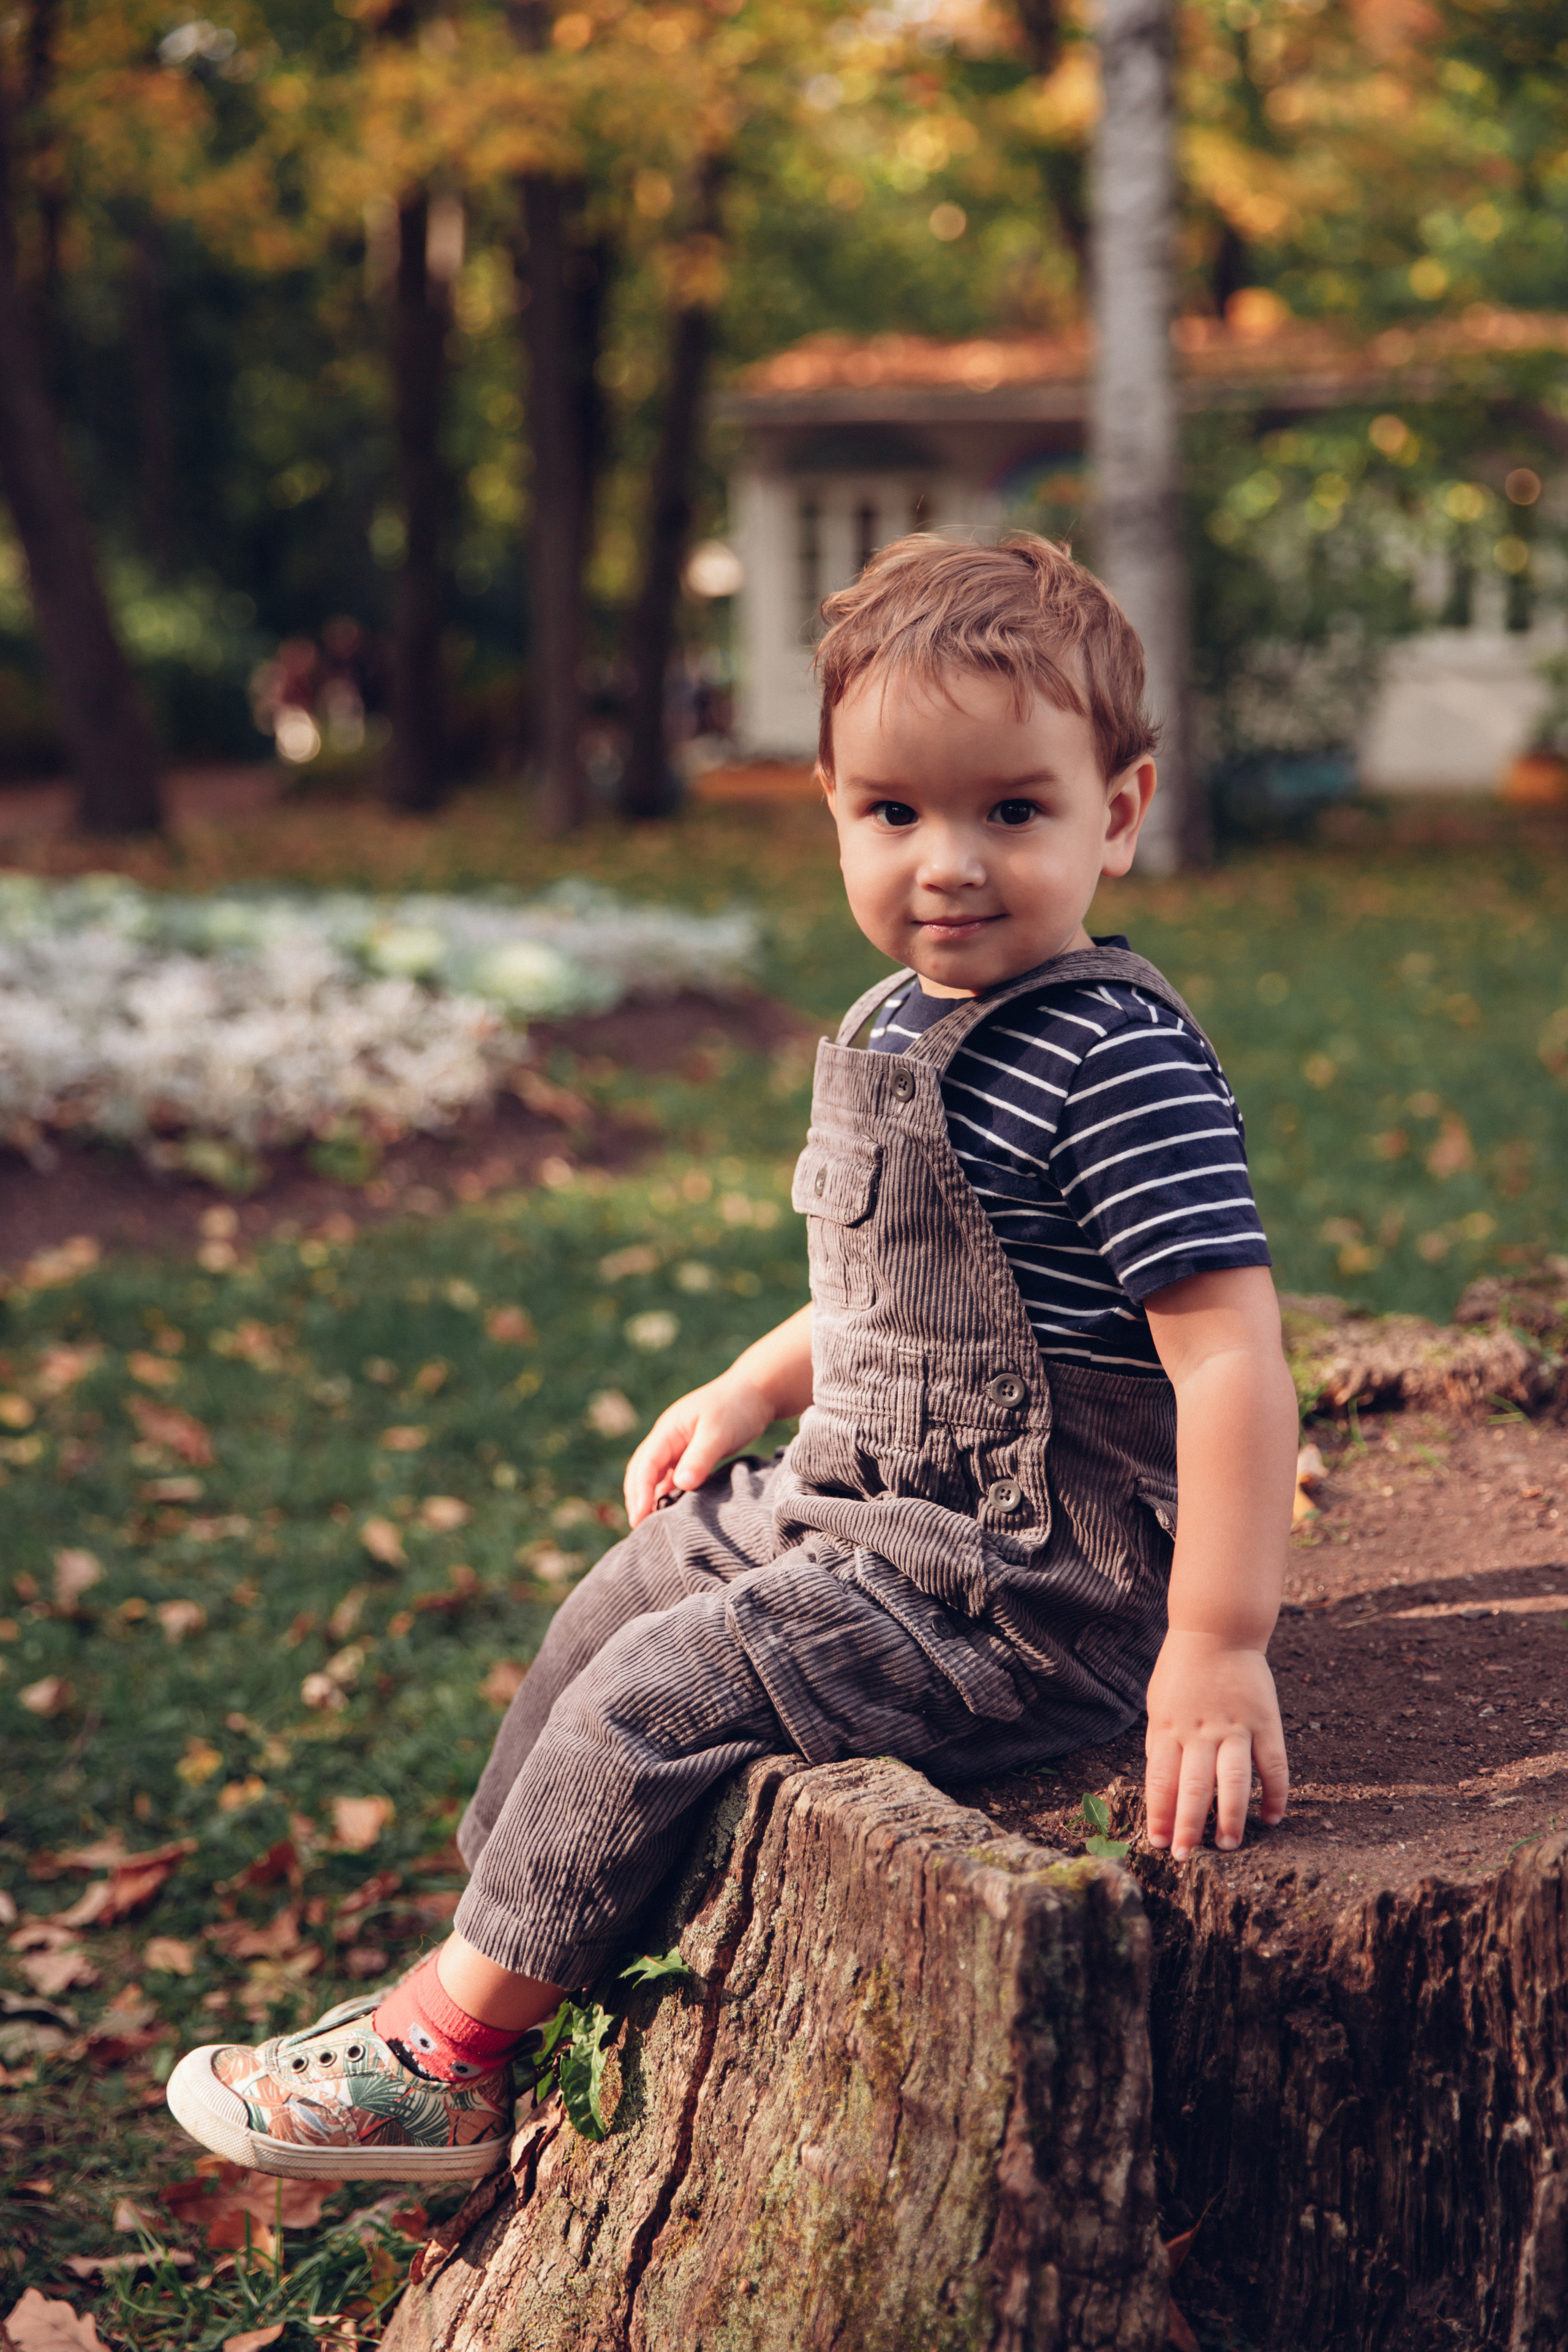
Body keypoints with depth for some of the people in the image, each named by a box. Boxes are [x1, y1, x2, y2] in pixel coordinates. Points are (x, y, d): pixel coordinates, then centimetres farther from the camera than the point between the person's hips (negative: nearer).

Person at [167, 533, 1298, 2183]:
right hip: (878, 1502, 9)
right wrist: (751, 1392, 18)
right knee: (626, 1592, 17)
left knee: (654, 1696, -11)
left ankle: (447, 2050, 7)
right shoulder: (901, 1022, 6)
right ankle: (506, 1936, 31)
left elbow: (1231, 1355, -27)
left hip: (1025, 1585, -9)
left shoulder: (1117, 1062, -23)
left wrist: (1217, 1649, -30)